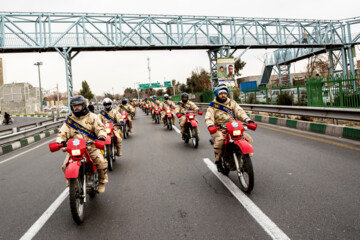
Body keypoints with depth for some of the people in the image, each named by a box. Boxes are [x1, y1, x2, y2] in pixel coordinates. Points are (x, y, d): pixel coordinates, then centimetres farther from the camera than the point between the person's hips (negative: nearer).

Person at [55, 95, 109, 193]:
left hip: (91, 147, -3)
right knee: (66, 165, -15)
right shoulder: (69, 120, 14)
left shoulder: (92, 117, 6)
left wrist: (102, 136, -26)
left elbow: (100, 128, -4)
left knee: (101, 161, -24)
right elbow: (63, 133, 10)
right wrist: (60, 141, -11)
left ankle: (102, 182, 1)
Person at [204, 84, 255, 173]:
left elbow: (240, 112, 2)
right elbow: (208, 117, -8)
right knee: (220, 140, -35)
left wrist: (248, 120, -16)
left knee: (248, 139, -12)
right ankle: (218, 161, -15)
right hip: (219, 129, -3)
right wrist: (210, 126, -30)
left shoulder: (232, 103, 14)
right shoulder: (213, 105, 5)